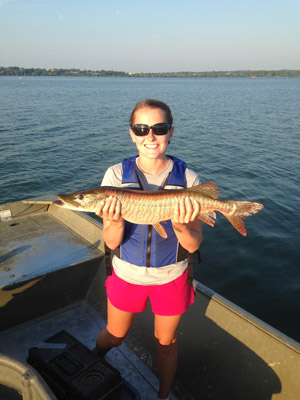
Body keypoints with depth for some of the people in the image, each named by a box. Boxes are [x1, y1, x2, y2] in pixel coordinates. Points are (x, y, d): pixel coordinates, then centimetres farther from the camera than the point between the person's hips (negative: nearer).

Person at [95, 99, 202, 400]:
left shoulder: (187, 179, -15)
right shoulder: (116, 175, -15)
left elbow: (194, 245, -12)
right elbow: (111, 242, -14)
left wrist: (180, 226, -33)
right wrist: (116, 221, -35)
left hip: (171, 278, 0)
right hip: (127, 275, 1)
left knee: (166, 342, 20)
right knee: (114, 335, 23)